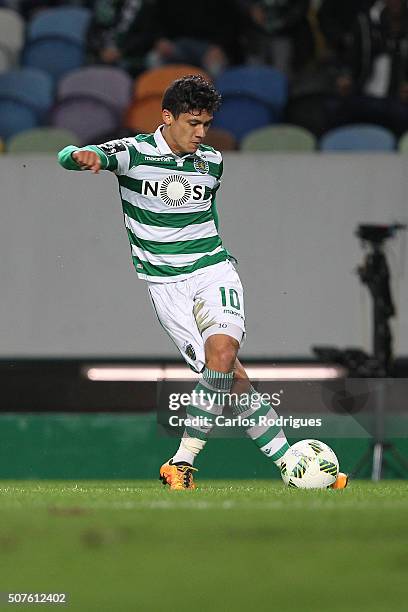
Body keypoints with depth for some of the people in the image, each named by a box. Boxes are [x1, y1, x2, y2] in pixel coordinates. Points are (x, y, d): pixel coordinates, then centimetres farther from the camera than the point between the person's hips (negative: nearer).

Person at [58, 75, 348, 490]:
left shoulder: (212, 162, 10)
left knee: (221, 351, -25)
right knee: (231, 375, -14)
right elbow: (67, 157, -18)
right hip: (165, 284, -3)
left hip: (214, 271, 3)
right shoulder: (134, 153, -4)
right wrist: (82, 156, -42)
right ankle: (289, 463, -8)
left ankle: (183, 463, -17)